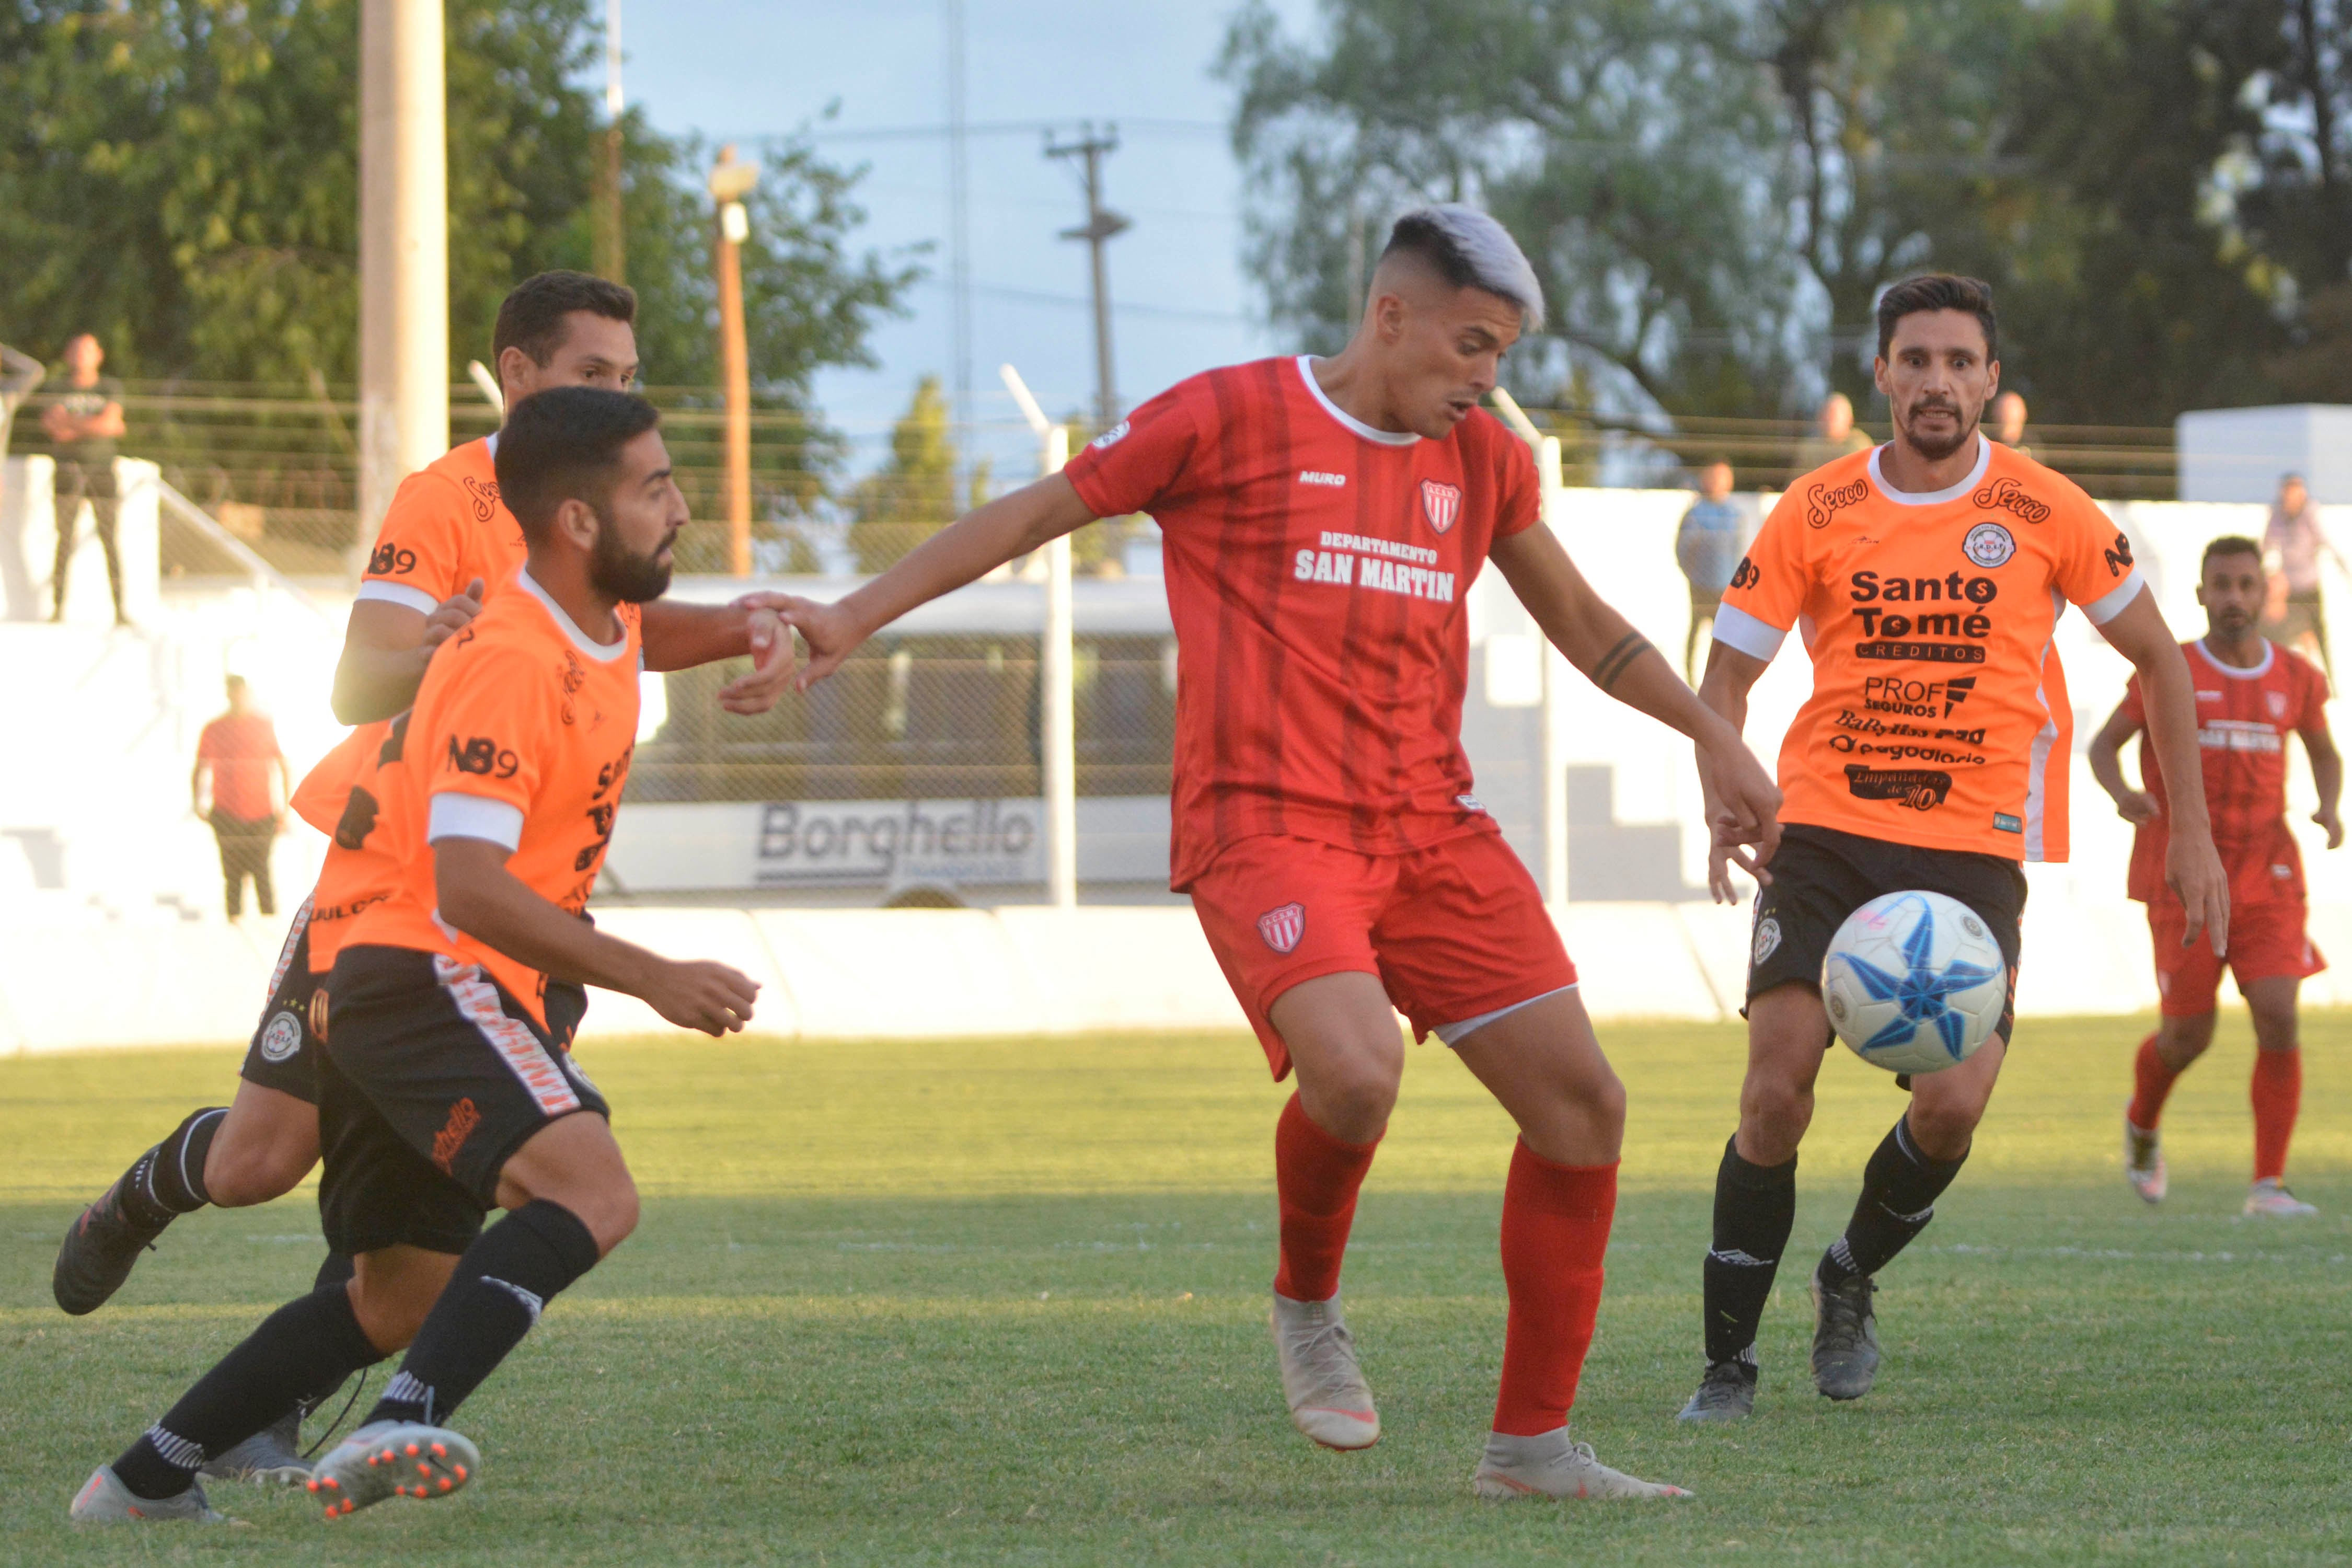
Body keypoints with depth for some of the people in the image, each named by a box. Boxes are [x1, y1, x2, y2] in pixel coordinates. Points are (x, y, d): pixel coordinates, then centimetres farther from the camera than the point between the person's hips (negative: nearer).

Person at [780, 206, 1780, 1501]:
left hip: (1432, 832, 6)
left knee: (1582, 1104, -1)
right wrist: (857, 617, -3)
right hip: (1268, 824, -6)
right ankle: (1307, 1308, 1)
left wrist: (1711, 737, 24)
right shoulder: (1234, 417, -2)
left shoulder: (1481, 458, 14)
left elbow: (1582, 622, 28)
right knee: (1355, 1075, -31)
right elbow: (1031, 514, 3)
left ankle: (1532, 1444, 11)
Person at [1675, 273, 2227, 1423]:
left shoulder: (2045, 513, 2)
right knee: (1776, 1090, -13)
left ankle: (1853, 1280, 15)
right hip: (1825, 834, 0)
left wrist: (2190, 835, 9)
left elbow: (2157, 659, 13)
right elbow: (1724, 677, 6)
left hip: (1974, 848, 0)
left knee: (1951, 1106, -15)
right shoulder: (1816, 512, 2)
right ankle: (1729, 1362, 0)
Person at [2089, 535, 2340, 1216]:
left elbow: (2324, 753, 23)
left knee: (2278, 1018, -14)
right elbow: (2104, 743, 4)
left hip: (2267, 875, 2)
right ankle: (2142, 1123, 34)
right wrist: (2121, 793, -17)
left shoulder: (2295, 679, 7)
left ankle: (2269, 1185, -7)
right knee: (2188, 1035, -1)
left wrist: (2329, 806, 1)